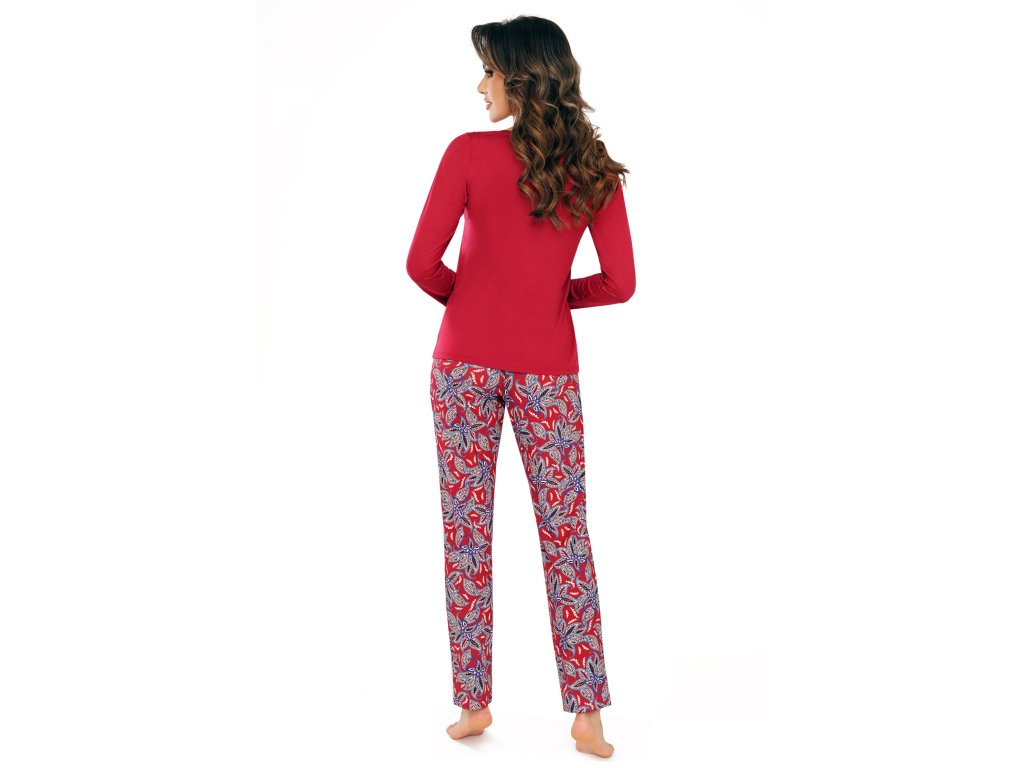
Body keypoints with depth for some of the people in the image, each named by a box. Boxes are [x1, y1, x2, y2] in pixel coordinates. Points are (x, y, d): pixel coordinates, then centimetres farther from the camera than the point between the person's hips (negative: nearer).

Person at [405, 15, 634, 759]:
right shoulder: (595, 171, 0)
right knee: (567, 536, 8)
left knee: (466, 535, 8)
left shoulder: (469, 153, -8)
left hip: (467, 360, -2)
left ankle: (473, 704, 16)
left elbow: (423, 263, -9)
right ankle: (587, 712, 12)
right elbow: (619, 283, -2)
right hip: (549, 367, 2)